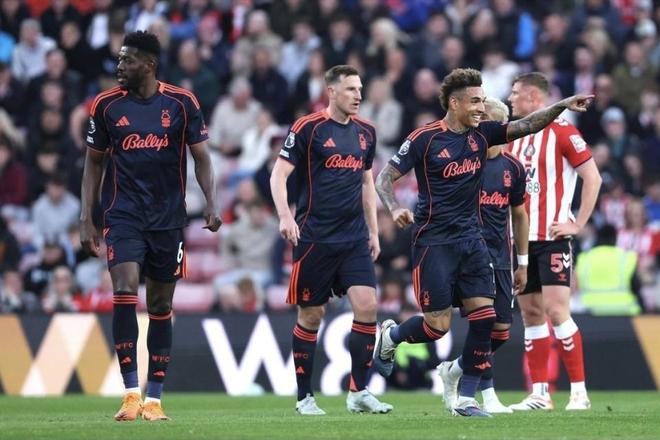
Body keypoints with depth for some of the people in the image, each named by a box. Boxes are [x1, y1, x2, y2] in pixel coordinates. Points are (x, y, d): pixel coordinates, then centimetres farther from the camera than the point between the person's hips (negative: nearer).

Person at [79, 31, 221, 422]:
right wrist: (87, 219, 5)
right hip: (123, 216, -1)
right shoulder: (107, 105, 3)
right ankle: (132, 393, -17)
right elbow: (94, 162, 10)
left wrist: (211, 203, -10)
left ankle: (154, 398, 13)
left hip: (168, 219, 1)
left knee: (161, 306, 6)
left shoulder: (181, 103, 0)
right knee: (124, 291, -19)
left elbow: (201, 156, 4)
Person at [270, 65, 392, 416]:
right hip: (315, 238, -5)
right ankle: (304, 397, 12)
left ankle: (358, 392, -1)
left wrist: (373, 231, 18)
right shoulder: (308, 128, -6)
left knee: (367, 305, -9)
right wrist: (285, 217, -22)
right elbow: (279, 174, -8)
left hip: (354, 238, 5)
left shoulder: (365, 132, 11)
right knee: (311, 315, 1)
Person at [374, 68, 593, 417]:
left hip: (471, 240, 5)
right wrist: (394, 207, -25)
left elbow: (525, 126, 1)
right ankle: (390, 336, 27)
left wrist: (561, 106, -13)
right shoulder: (425, 138, -9)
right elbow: (385, 177, -6)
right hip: (434, 241, -5)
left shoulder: (481, 134, 6)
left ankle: (466, 399, 3)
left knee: (484, 318, -5)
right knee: (438, 325, -5)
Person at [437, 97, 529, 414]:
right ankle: (488, 396, -7)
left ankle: (453, 371, 26)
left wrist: (522, 263, 19)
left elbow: (519, 215, 18)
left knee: (501, 331, 2)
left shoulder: (512, 168, 7)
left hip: (499, 257, 5)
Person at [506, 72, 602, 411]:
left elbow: (592, 177, -10)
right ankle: (539, 393, 9)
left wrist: (578, 224, -12)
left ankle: (579, 391, -10)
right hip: (522, 239, 7)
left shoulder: (561, 131, -8)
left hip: (552, 237, -7)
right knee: (531, 314, 6)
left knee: (556, 310, -14)